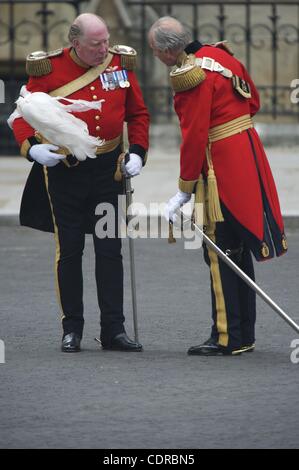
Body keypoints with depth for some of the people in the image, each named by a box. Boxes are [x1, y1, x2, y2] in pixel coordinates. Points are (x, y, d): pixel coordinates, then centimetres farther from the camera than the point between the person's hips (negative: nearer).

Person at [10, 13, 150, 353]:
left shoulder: (120, 64, 1)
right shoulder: (48, 70, -8)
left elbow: (138, 114, 12)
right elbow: (23, 115, -3)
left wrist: (137, 152, -1)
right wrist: (31, 147, -21)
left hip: (107, 170, 2)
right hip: (63, 169, -2)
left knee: (110, 250, 3)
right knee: (69, 250, 4)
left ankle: (113, 329, 9)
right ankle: (72, 329, 14)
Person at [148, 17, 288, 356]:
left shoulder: (190, 78, -19)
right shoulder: (219, 54, 8)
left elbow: (194, 137, -18)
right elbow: (253, 102, 18)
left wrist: (184, 191, -12)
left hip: (222, 170, -9)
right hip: (249, 160, 9)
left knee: (219, 254, -4)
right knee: (239, 251, 14)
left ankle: (227, 338, -3)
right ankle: (244, 334, 19)